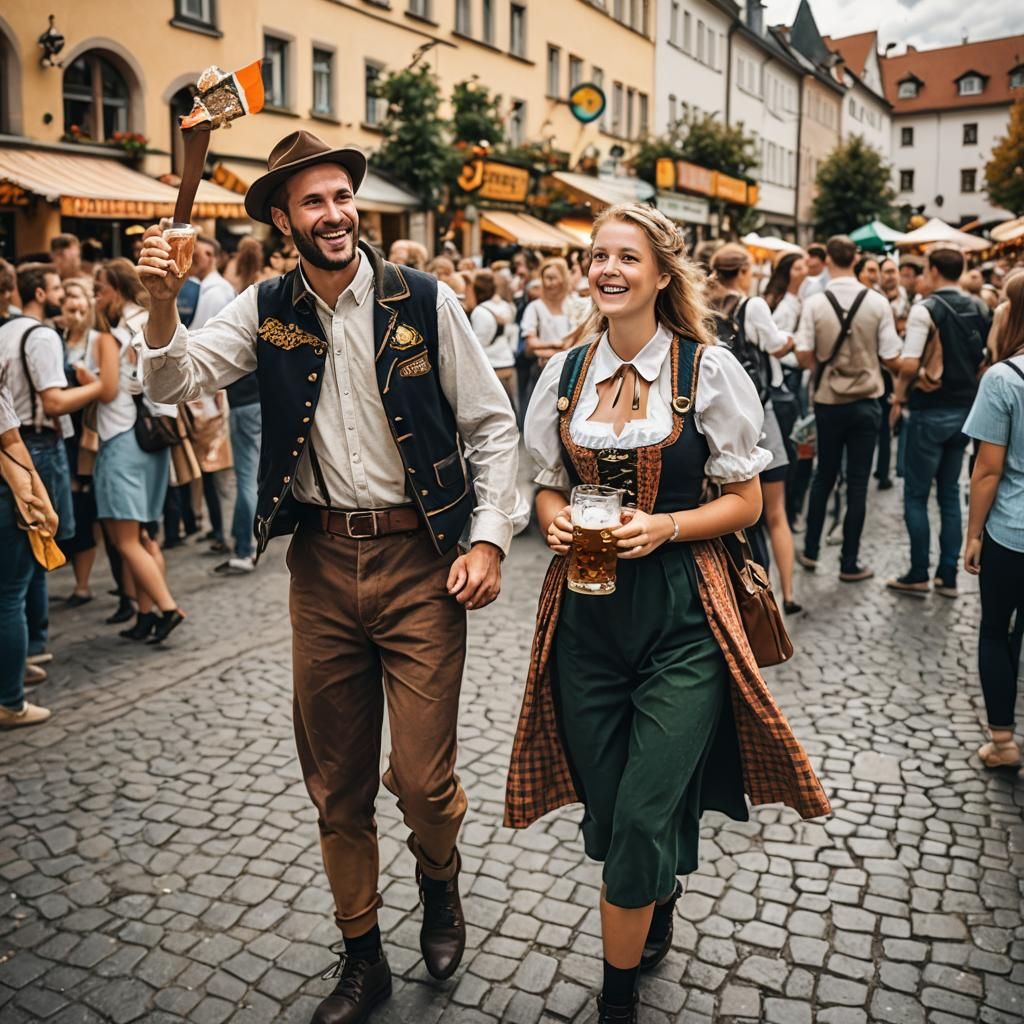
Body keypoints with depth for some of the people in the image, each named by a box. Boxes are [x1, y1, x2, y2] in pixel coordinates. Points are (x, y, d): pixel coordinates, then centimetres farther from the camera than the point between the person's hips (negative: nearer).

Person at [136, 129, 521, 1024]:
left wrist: (489, 539, -8)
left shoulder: (425, 302, -5)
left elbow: (492, 426, -2)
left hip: (419, 560, -3)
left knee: (423, 780, -1)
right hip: (321, 563, 3)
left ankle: (440, 884, 36)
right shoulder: (265, 311, 4)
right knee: (336, 784, 13)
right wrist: (163, 304, -23)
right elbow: (175, 382, -5)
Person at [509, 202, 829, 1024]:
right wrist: (556, 520, -8)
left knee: (642, 819, -2)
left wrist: (665, 527, -17)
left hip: (680, 615, -3)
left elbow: (745, 501, -1)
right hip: (585, 612, 4)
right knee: (607, 809, 14)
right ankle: (661, 897, 48)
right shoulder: (565, 372, 5)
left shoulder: (709, 371, -5)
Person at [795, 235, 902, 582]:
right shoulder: (877, 302, -8)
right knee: (857, 483, 6)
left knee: (824, 476, 17)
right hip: (865, 401, 0)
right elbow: (892, 359, -6)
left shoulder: (815, 303, -9)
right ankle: (849, 563, 12)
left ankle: (810, 551, 24)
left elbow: (804, 357, -9)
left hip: (828, 401, 1)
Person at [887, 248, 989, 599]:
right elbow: (988, 359, 12)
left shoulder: (925, 309, -13)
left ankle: (918, 576, 7)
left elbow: (909, 364, -20)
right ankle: (948, 576, 17)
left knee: (916, 494, 3)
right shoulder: (978, 310, 7)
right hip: (966, 409, 6)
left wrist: (898, 398, -5)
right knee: (950, 493, 13)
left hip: (931, 411, -6)